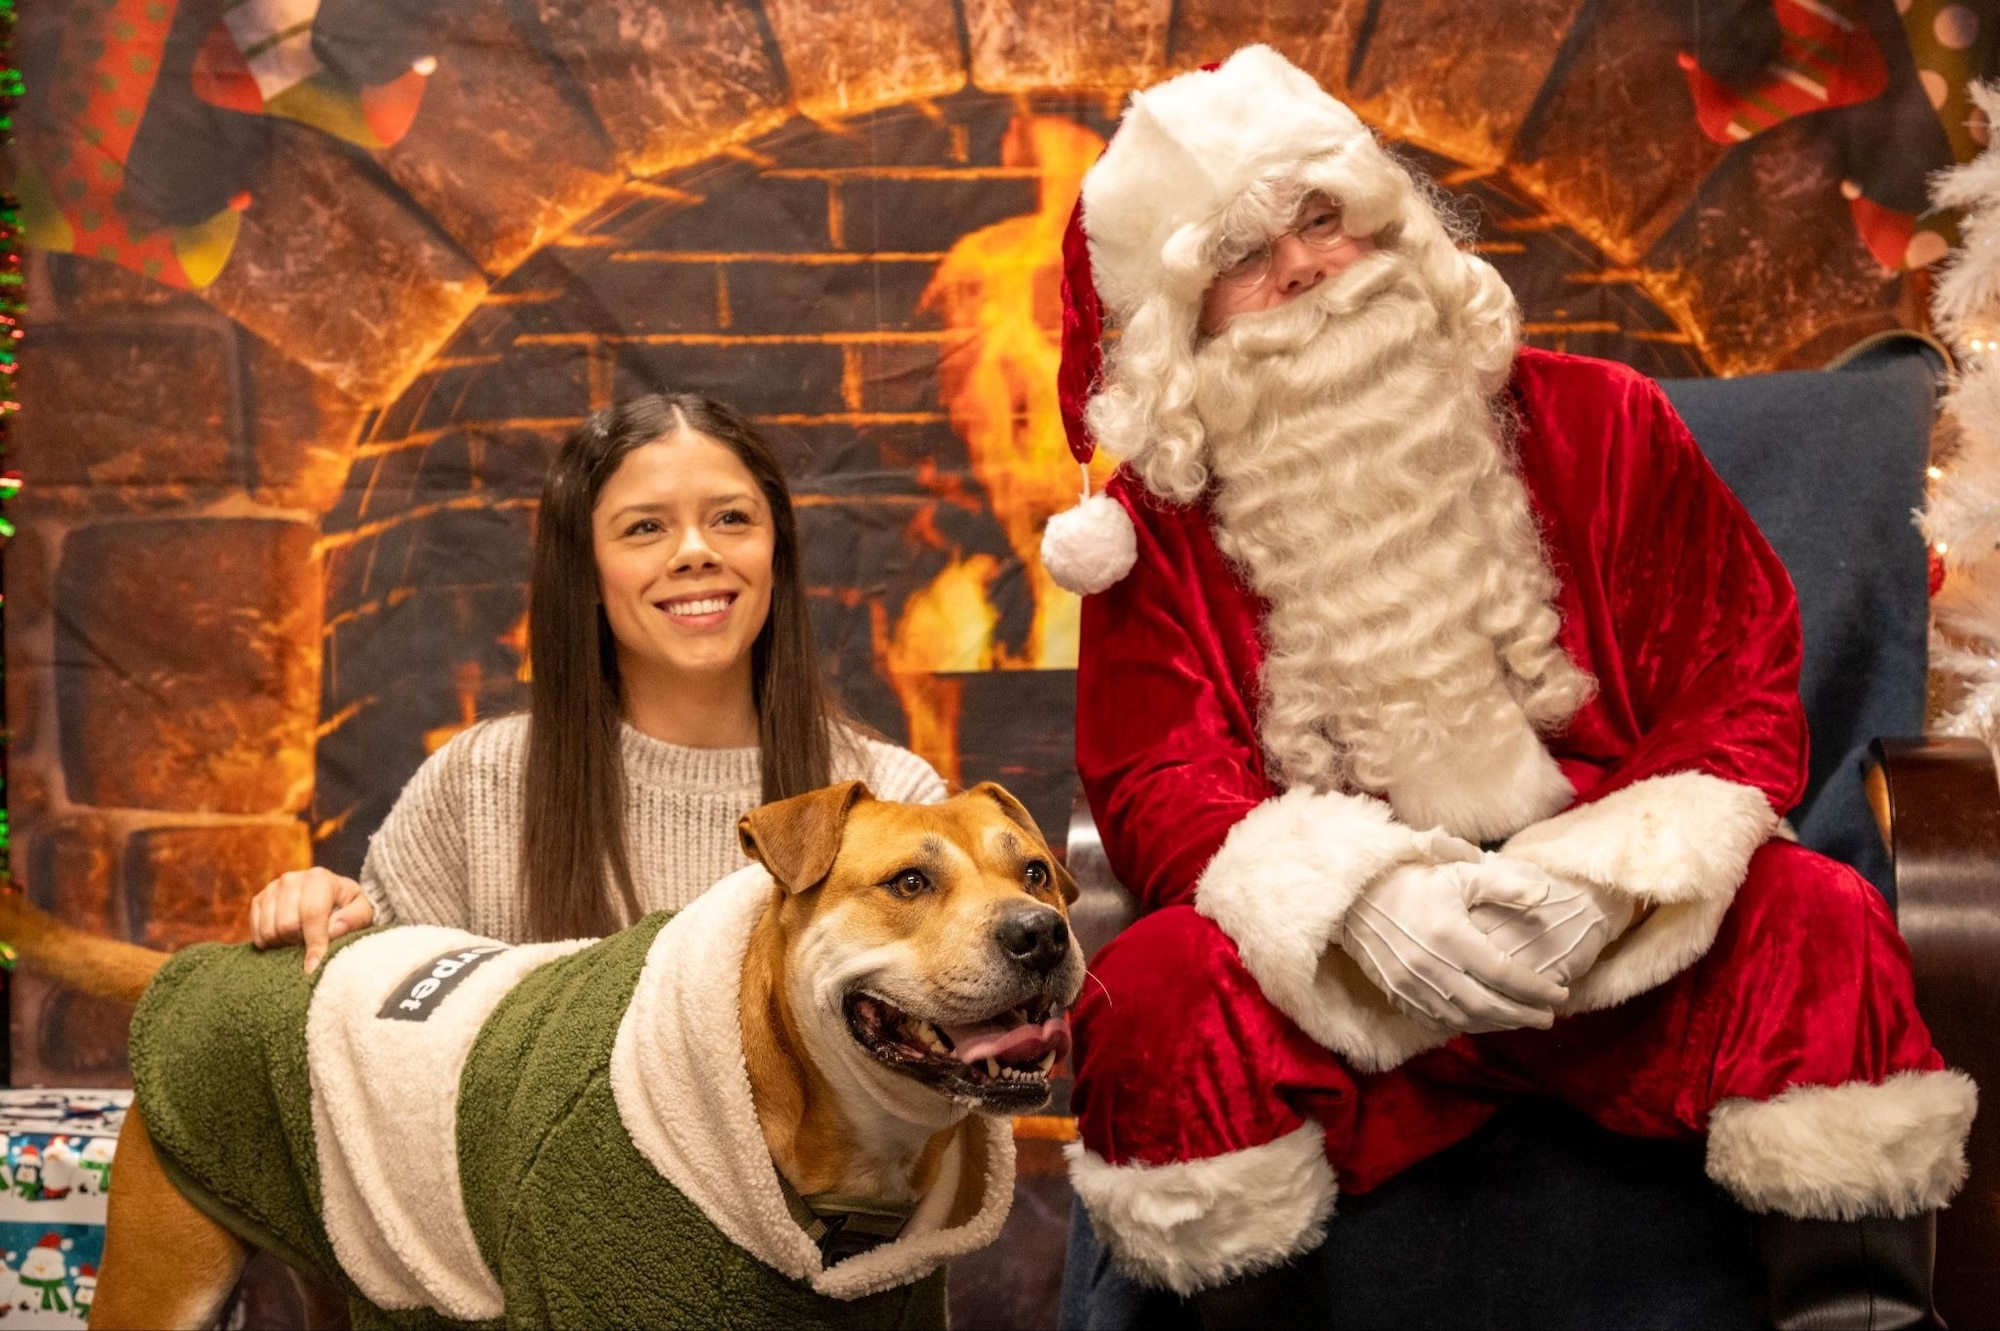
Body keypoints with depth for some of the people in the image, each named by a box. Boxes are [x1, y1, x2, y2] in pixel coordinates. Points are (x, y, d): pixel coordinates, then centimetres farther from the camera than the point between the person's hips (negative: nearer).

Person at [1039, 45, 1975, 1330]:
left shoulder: (1595, 424, 1)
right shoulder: (1162, 523, 1)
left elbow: (1742, 694, -1)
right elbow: (1159, 788, -7)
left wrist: (1607, 875, -21)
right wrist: (1363, 899, -27)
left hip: (1626, 950, 1)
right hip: (1333, 979, 0)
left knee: (1816, 921, -27)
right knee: (1154, 988, -29)